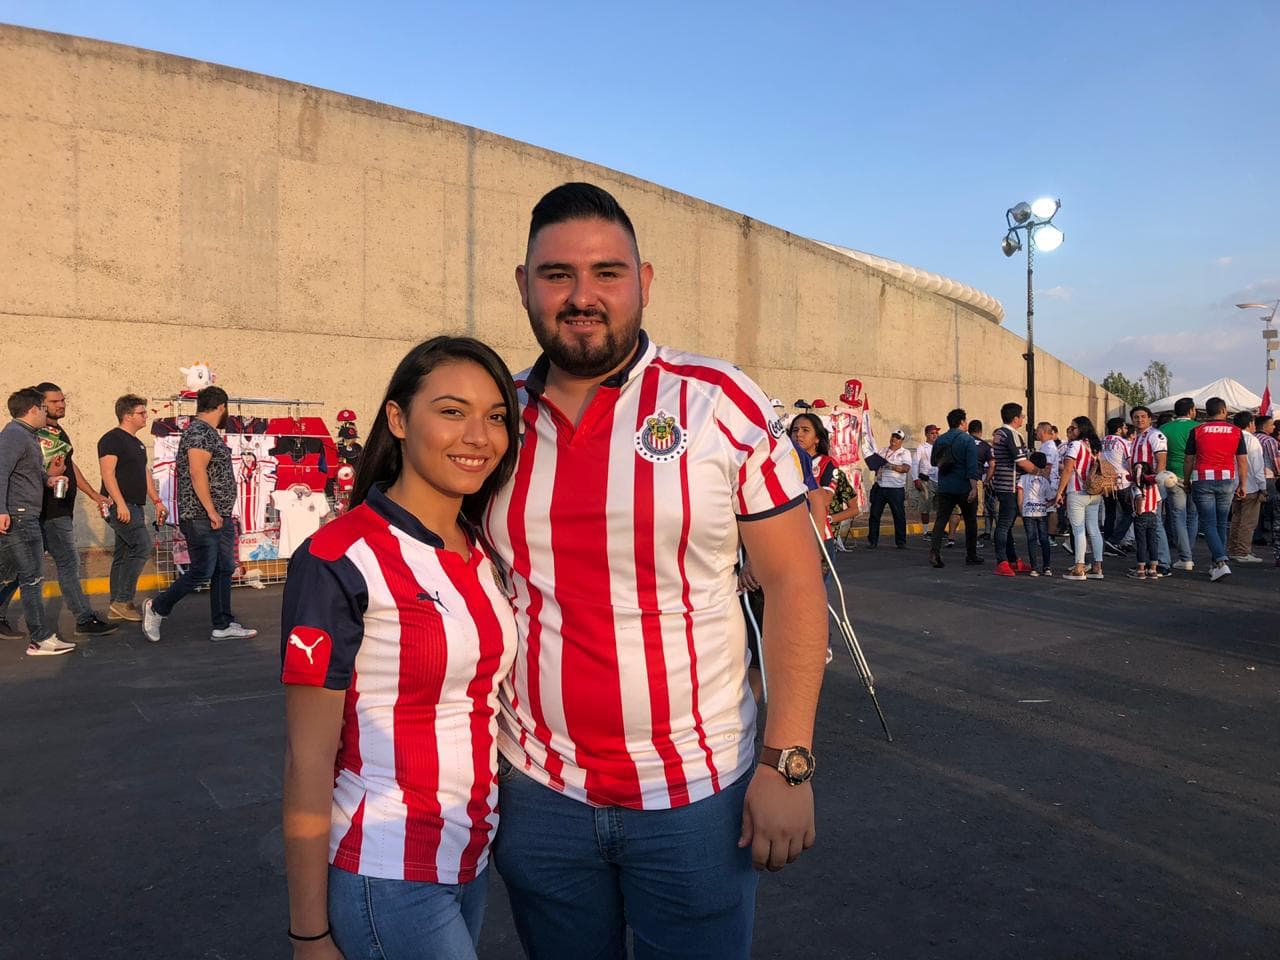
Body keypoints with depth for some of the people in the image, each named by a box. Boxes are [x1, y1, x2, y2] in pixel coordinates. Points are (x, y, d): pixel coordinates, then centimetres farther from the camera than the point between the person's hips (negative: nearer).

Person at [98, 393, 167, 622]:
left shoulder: (137, 443, 20)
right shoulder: (112, 439, -9)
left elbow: (145, 474, 25)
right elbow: (108, 473, -18)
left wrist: (157, 501, 20)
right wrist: (120, 504, -25)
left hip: (135, 506, 10)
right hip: (120, 506, -10)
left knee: (124, 554, 10)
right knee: (142, 546, -16)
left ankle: (117, 607, 14)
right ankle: (122, 601, -10)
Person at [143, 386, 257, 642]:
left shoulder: (209, 433, 17)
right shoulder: (199, 432, -14)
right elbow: (197, 472, -23)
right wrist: (211, 511, -22)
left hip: (220, 517, 10)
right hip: (202, 517, -10)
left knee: (224, 570, 10)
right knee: (201, 572, -5)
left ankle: (223, 626, 14)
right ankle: (157, 608, 13)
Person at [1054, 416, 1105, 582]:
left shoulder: (1075, 445, -10)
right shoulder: (1094, 446, 13)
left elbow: (1067, 470, -14)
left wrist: (1059, 492, -11)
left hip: (1077, 494, -8)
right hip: (1095, 494, 8)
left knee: (1078, 530, -6)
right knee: (1094, 530, 9)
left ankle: (1079, 569, -7)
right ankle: (1097, 568, 11)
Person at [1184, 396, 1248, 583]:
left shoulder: (1197, 431, -1)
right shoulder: (1236, 431, 3)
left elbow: (1188, 460, 1)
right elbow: (1242, 461, 3)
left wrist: (1186, 482, 12)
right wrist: (1242, 485, 11)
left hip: (1203, 480, -2)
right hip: (1227, 480, 2)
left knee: (1209, 524, -2)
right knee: (1221, 524, 13)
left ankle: (1221, 563, -17)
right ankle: (1216, 565, 18)